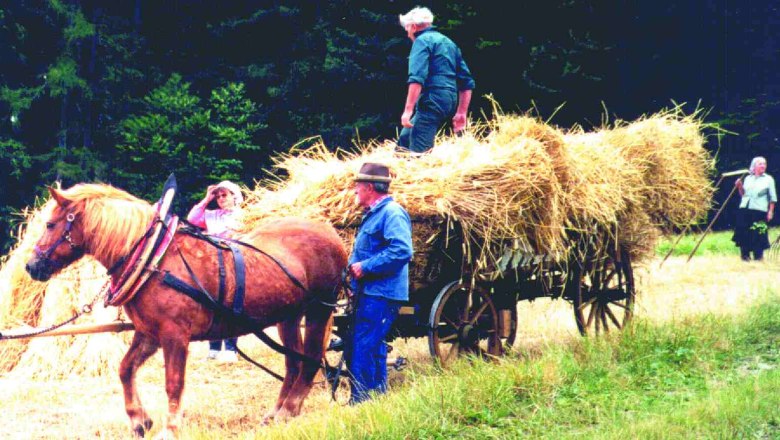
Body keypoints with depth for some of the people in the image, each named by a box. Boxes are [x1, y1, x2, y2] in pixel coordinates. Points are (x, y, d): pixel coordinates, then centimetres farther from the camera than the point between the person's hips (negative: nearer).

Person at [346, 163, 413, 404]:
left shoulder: (392, 213, -13)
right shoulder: (373, 214, 19)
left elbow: (402, 251, -26)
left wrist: (365, 267, -22)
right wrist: (353, 265, 14)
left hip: (381, 294, -11)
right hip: (368, 293, 11)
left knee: (364, 350, -12)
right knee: (373, 349, 16)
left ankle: (361, 401, -11)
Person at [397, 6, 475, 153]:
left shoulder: (422, 41, -3)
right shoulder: (448, 43, 23)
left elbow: (417, 79, -18)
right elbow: (467, 82, 20)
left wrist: (408, 109, -21)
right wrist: (461, 113, 21)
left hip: (432, 102, -9)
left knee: (418, 151, -14)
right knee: (405, 140, 18)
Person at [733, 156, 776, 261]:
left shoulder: (768, 179, 4)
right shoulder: (748, 178, 14)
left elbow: (772, 198, 2)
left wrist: (770, 211, -5)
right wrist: (740, 186, 0)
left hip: (759, 210, -3)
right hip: (745, 209, 3)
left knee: (758, 233, -5)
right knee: (743, 233, 1)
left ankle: (758, 256, 4)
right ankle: (745, 255, 10)